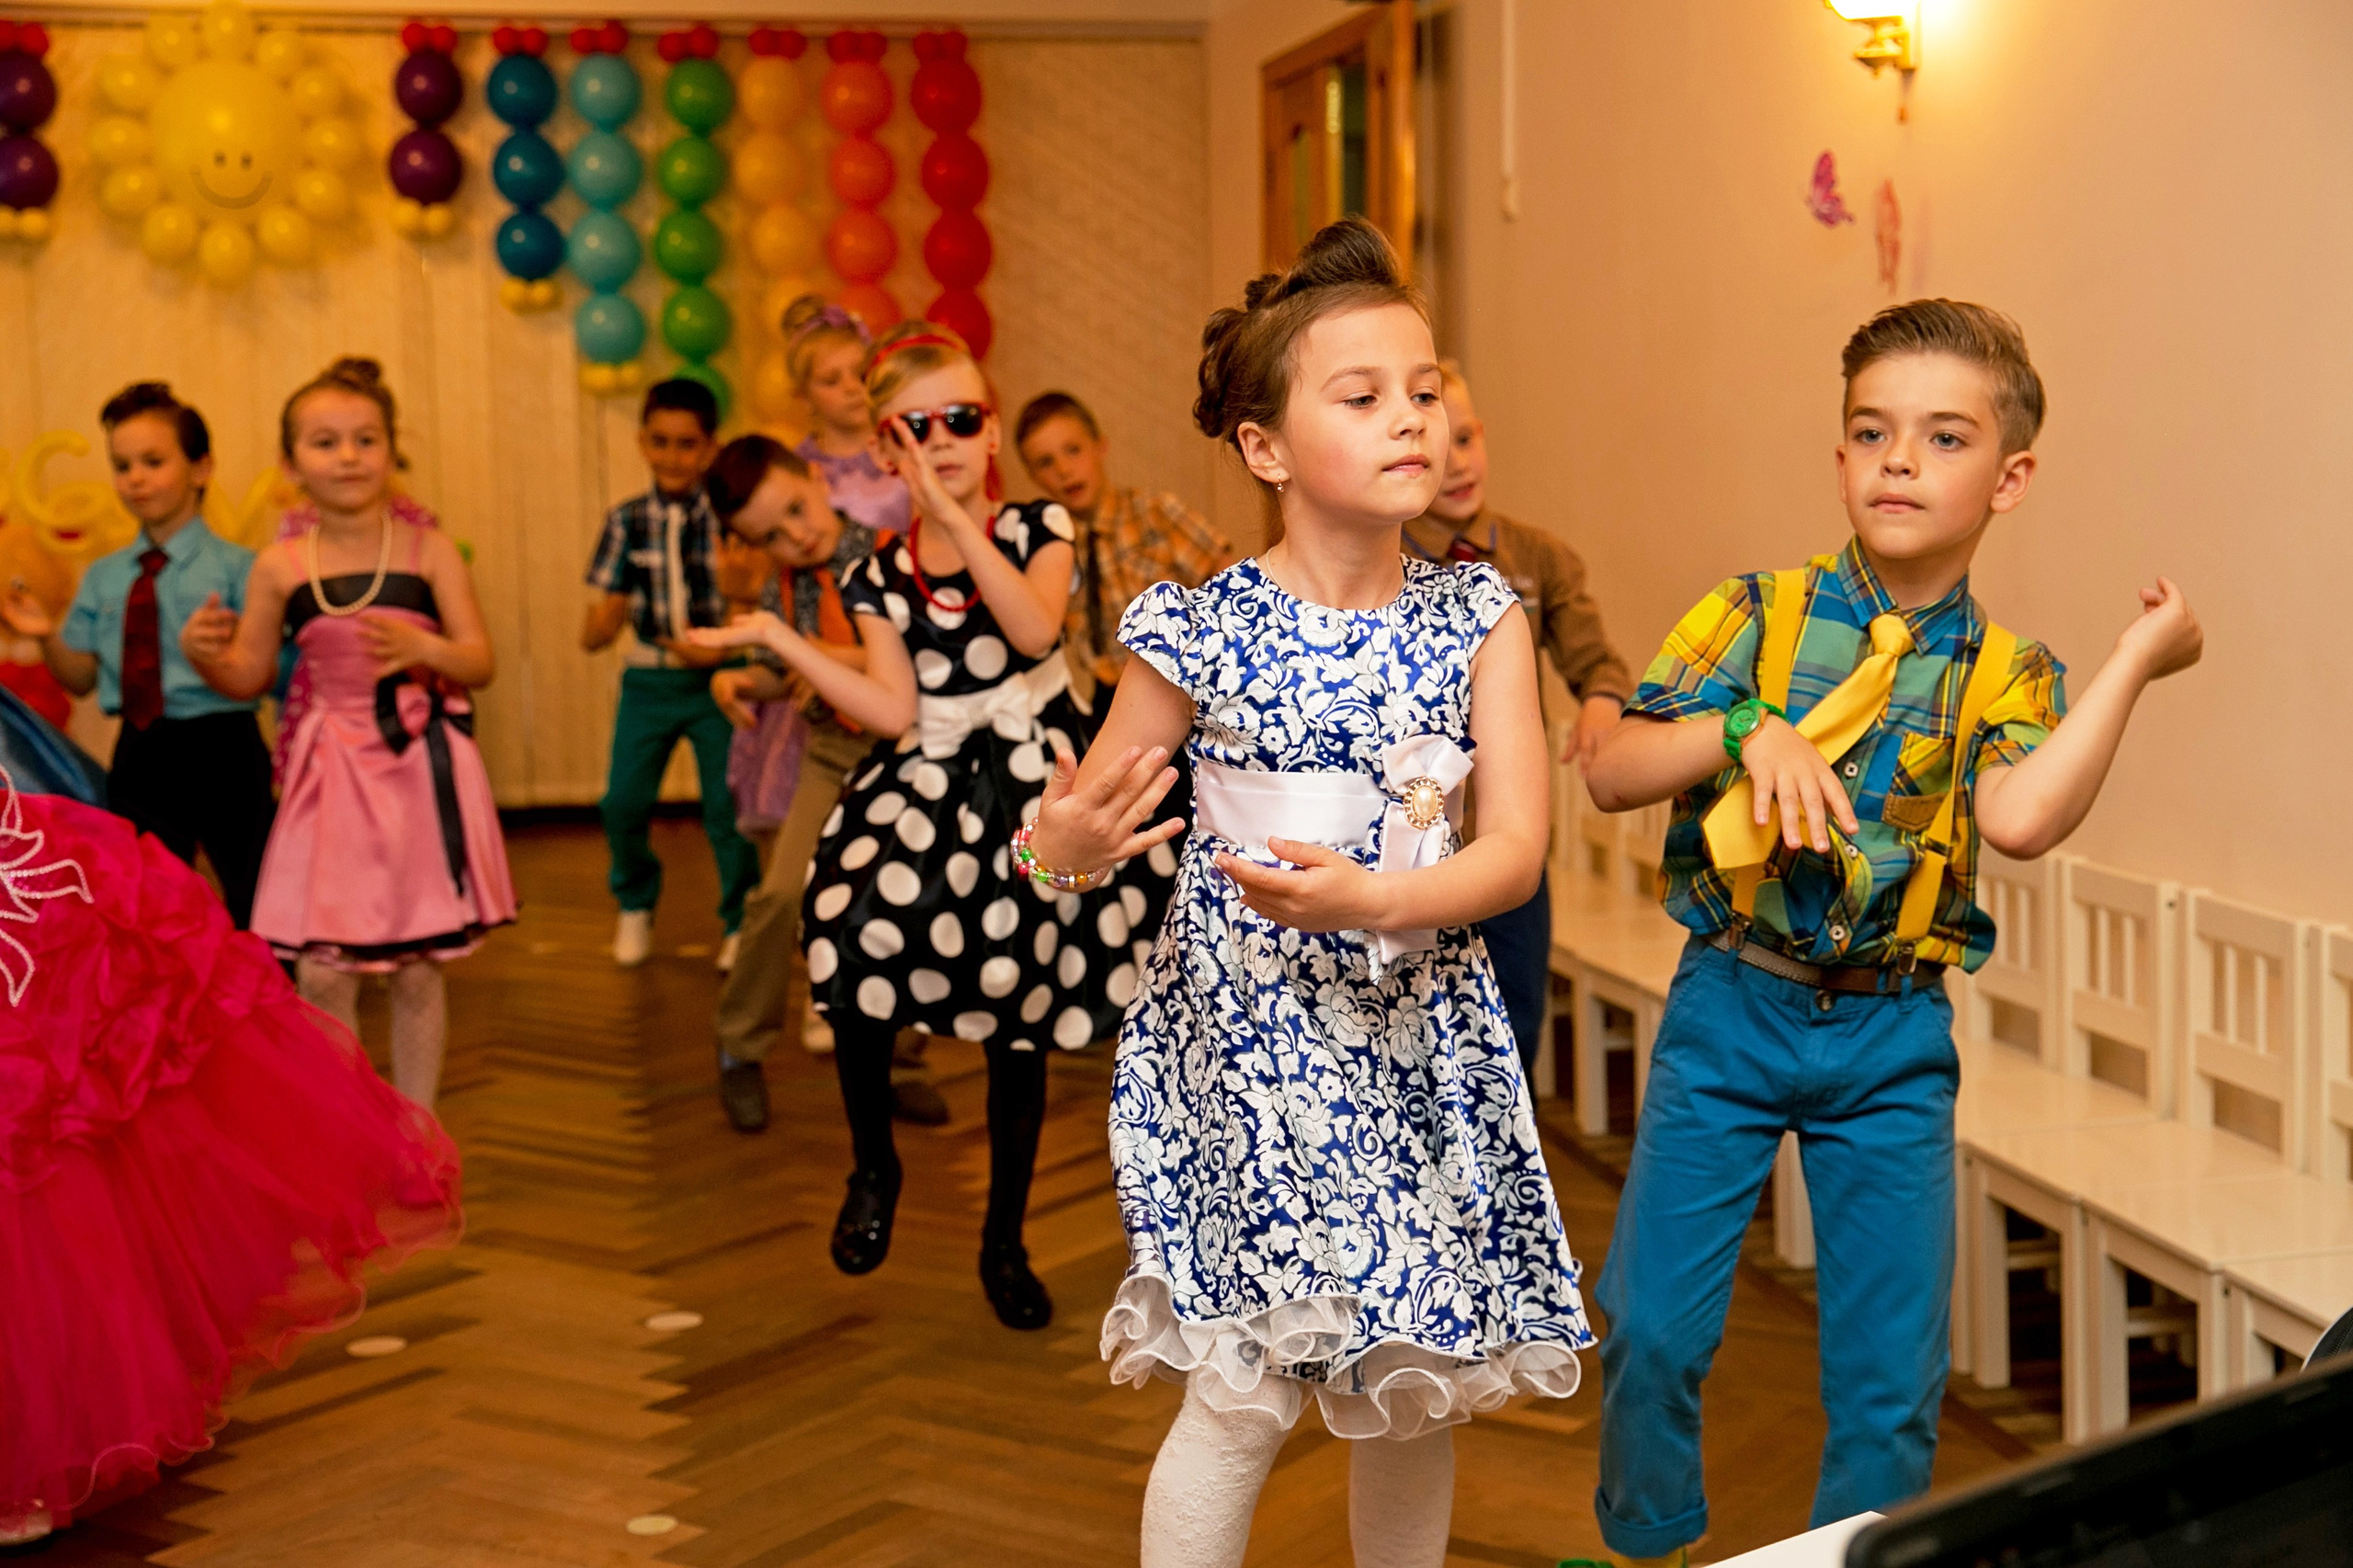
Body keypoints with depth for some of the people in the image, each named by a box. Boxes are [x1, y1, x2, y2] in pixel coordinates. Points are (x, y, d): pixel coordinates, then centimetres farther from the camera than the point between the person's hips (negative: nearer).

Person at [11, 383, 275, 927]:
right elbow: (82, 678, 12)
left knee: (254, 907, 1)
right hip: (139, 758, 5)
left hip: (218, 746, -5)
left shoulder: (236, 567, -7)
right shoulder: (104, 577, 10)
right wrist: (48, 637, -6)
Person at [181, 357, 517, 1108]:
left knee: (418, 970, 6)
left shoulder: (428, 550, -2)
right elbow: (251, 676, 10)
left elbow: (479, 661, -3)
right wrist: (204, 655, -10)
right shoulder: (279, 567, 2)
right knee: (321, 975, -3)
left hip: (421, 771, -1)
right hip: (330, 776, 1)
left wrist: (423, 648, -23)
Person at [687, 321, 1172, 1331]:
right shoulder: (880, 577, 4)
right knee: (855, 960, -23)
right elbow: (895, 712, -5)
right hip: (922, 792, 1)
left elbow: (1036, 627, -21)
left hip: (1030, 790, -1)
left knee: (1018, 1026, 5)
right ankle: (873, 1169, 5)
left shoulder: (1038, 529, 0)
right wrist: (779, 641, -9)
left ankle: (1004, 1245, 24)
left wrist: (954, 516, -24)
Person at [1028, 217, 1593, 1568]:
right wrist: (1065, 845, -24)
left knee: (1420, 1386, 12)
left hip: (1424, 1038, 3)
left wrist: (1368, 901, -23)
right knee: (1250, 1393, -2)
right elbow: (1090, 821, 1)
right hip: (1251, 1040, -3)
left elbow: (1519, 846, -7)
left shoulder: (1478, 619, -1)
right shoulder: (1202, 632, -9)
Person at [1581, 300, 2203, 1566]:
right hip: (1729, 1010, -1)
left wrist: (2135, 661, -17)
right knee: (1652, 1324, 0)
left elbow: (2020, 819, -22)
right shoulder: (1758, 617, -2)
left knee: (1891, 1368, 6)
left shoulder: (2007, 678, 0)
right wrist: (1748, 727, -21)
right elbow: (1611, 772, -6)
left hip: (1894, 1039, 1)